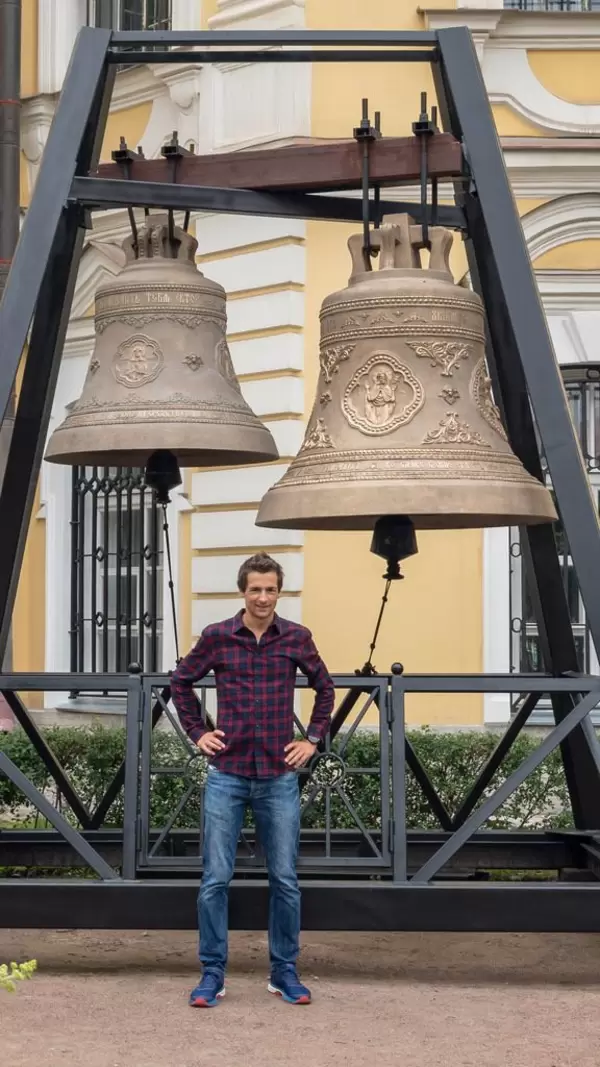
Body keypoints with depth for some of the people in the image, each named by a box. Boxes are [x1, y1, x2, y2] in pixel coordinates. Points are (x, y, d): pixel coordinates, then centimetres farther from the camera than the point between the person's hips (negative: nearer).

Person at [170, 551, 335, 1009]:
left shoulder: (297, 638, 0)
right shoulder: (217, 637, -1)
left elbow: (325, 688, 16)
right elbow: (181, 682, 14)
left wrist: (314, 739, 9)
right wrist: (197, 732, 7)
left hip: (279, 777, 1)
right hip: (227, 775, -1)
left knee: (285, 880, 6)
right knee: (215, 878, 1)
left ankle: (285, 972, 18)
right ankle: (212, 974, 10)